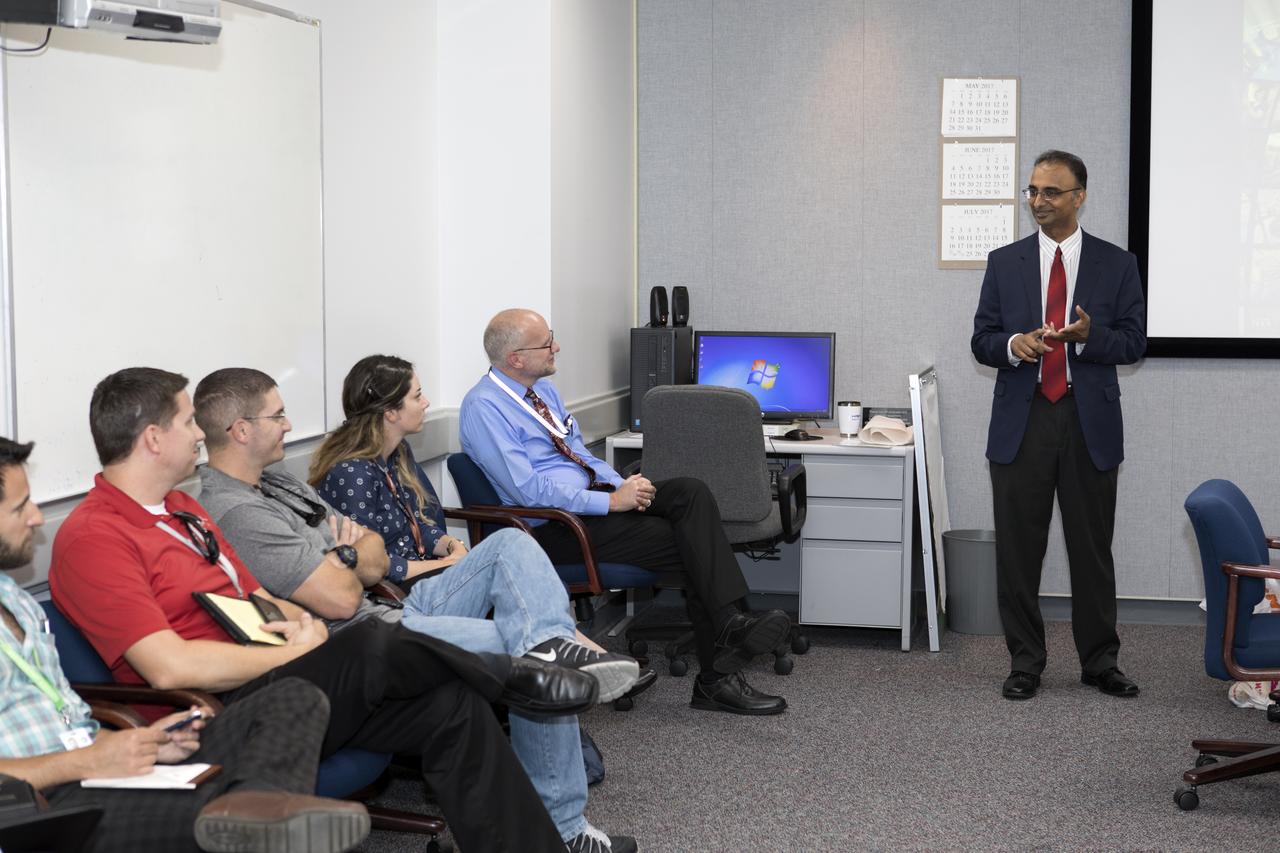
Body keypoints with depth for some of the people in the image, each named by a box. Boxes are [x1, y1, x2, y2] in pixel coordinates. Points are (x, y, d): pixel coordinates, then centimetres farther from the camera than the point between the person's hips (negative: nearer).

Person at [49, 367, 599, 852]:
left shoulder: (181, 509, 18)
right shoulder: (92, 539, -11)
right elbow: (171, 668, -21)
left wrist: (296, 620, -1)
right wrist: (294, 651, -13)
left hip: (264, 678, 9)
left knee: (453, 706, -9)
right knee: (372, 646, -31)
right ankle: (511, 676, -5)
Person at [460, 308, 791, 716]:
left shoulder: (543, 389, 13)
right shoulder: (483, 407, -14)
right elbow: (530, 490, -22)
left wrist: (621, 484, -2)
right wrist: (612, 501, -20)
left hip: (590, 496, 8)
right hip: (554, 527, -8)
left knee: (691, 491, -16)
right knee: (692, 546, -17)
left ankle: (732, 621, -23)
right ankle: (718, 677, -11)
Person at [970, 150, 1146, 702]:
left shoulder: (1116, 264, 5)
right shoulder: (1004, 263, 8)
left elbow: (1133, 342, 2)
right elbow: (982, 340, 6)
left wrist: (1088, 337, -17)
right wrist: (1013, 344, -16)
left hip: (1090, 422, -1)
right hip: (1022, 422, 1)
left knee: (1092, 548, 6)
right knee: (1018, 548, 3)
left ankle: (1100, 662, 18)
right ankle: (1025, 663, 14)